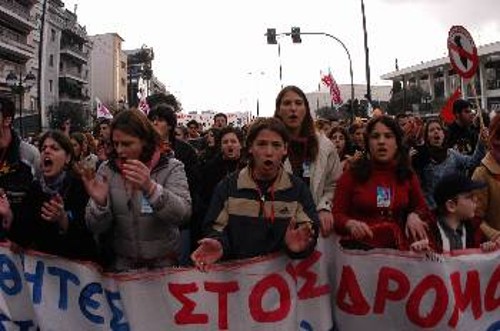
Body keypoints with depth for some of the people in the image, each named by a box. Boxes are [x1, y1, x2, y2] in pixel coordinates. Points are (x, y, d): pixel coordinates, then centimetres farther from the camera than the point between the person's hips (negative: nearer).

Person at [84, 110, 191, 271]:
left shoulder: (171, 168, -5)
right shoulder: (107, 170, 2)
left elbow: (183, 214, -19)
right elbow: (97, 228, -1)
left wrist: (151, 188, -33)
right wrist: (99, 203, -21)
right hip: (122, 264, 2)